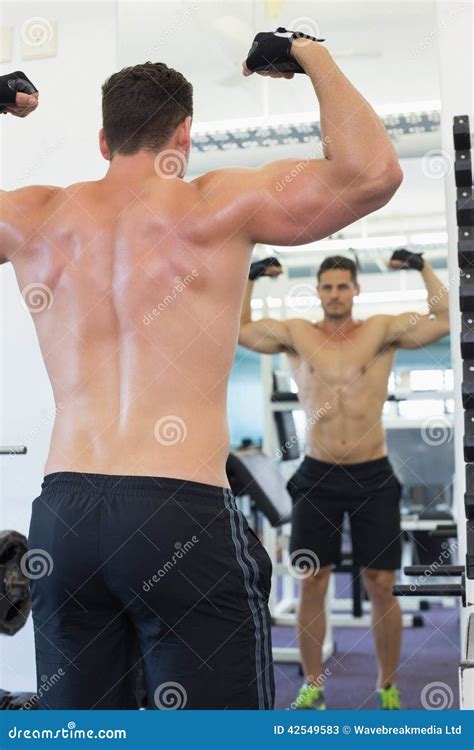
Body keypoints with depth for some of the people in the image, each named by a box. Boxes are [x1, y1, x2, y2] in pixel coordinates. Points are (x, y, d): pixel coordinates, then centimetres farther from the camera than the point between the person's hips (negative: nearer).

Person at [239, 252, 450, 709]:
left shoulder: (382, 332, 1)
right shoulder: (296, 334, 5)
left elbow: (446, 319, -5)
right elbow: (237, 329, 6)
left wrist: (423, 269, -6)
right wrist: (251, 278, 4)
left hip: (373, 476, -1)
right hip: (317, 477, 1)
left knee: (381, 585, 3)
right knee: (311, 583, 4)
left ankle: (388, 686, 19)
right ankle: (312, 684, 18)